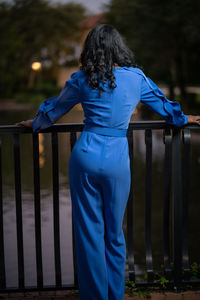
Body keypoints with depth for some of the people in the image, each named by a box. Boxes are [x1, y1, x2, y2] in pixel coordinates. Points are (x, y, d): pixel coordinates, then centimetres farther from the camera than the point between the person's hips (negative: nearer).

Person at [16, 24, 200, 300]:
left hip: (86, 156, 0)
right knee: (114, 233, 14)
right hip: (117, 161, 1)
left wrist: (35, 124, 36)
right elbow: (161, 102, 20)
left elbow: (54, 109, 16)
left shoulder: (82, 80, 2)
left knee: (88, 232, 10)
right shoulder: (136, 77, 3)